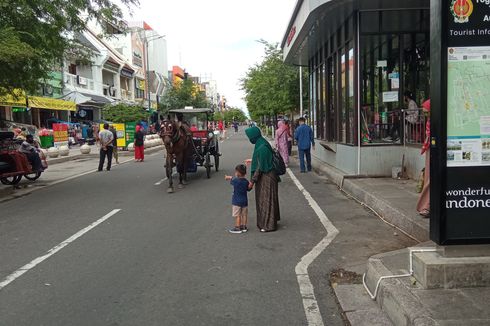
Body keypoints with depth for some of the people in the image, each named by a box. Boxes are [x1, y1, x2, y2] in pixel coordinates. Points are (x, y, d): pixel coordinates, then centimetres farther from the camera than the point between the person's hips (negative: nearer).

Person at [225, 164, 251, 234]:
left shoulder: (235, 180, -15)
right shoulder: (246, 182, -2)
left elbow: (231, 180, 8)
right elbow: (248, 189, 9)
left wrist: (228, 177, 25)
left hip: (236, 201, -5)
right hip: (244, 201, 5)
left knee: (237, 215, 0)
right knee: (244, 214, 13)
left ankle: (237, 228, 4)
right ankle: (243, 227, 21)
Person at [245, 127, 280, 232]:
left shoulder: (261, 148, -23)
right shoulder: (262, 144, 6)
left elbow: (260, 166, -23)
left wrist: (253, 181, -18)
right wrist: (252, 161, 29)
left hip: (266, 177, -10)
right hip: (266, 176, 10)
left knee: (266, 200, 0)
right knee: (264, 199, 19)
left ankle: (269, 225, 11)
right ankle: (267, 222, 31)